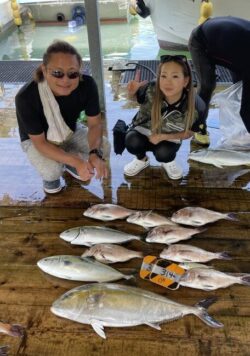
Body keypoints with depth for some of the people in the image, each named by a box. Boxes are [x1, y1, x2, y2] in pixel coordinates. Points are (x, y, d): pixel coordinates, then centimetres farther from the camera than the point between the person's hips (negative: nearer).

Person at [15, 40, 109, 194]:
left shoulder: (87, 84, -28)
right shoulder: (26, 97, -36)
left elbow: (95, 123, -17)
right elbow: (39, 142, -29)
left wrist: (95, 153, -37)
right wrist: (76, 162, -40)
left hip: (70, 131, 4)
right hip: (36, 140, -3)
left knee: (104, 148, -17)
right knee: (52, 169, -31)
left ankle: (68, 162, 14)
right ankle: (50, 175, 9)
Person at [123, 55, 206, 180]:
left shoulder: (196, 106, -29)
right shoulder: (150, 91, -32)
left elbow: (188, 132, -10)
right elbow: (135, 97, -8)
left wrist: (164, 136, -23)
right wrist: (133, 92, -32)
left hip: (169, 137, 0)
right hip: (143, 130, 1)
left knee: (163, 154, -30)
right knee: (132, 143, -29)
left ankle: (168, 161, 10)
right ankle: (142, 160, 8)